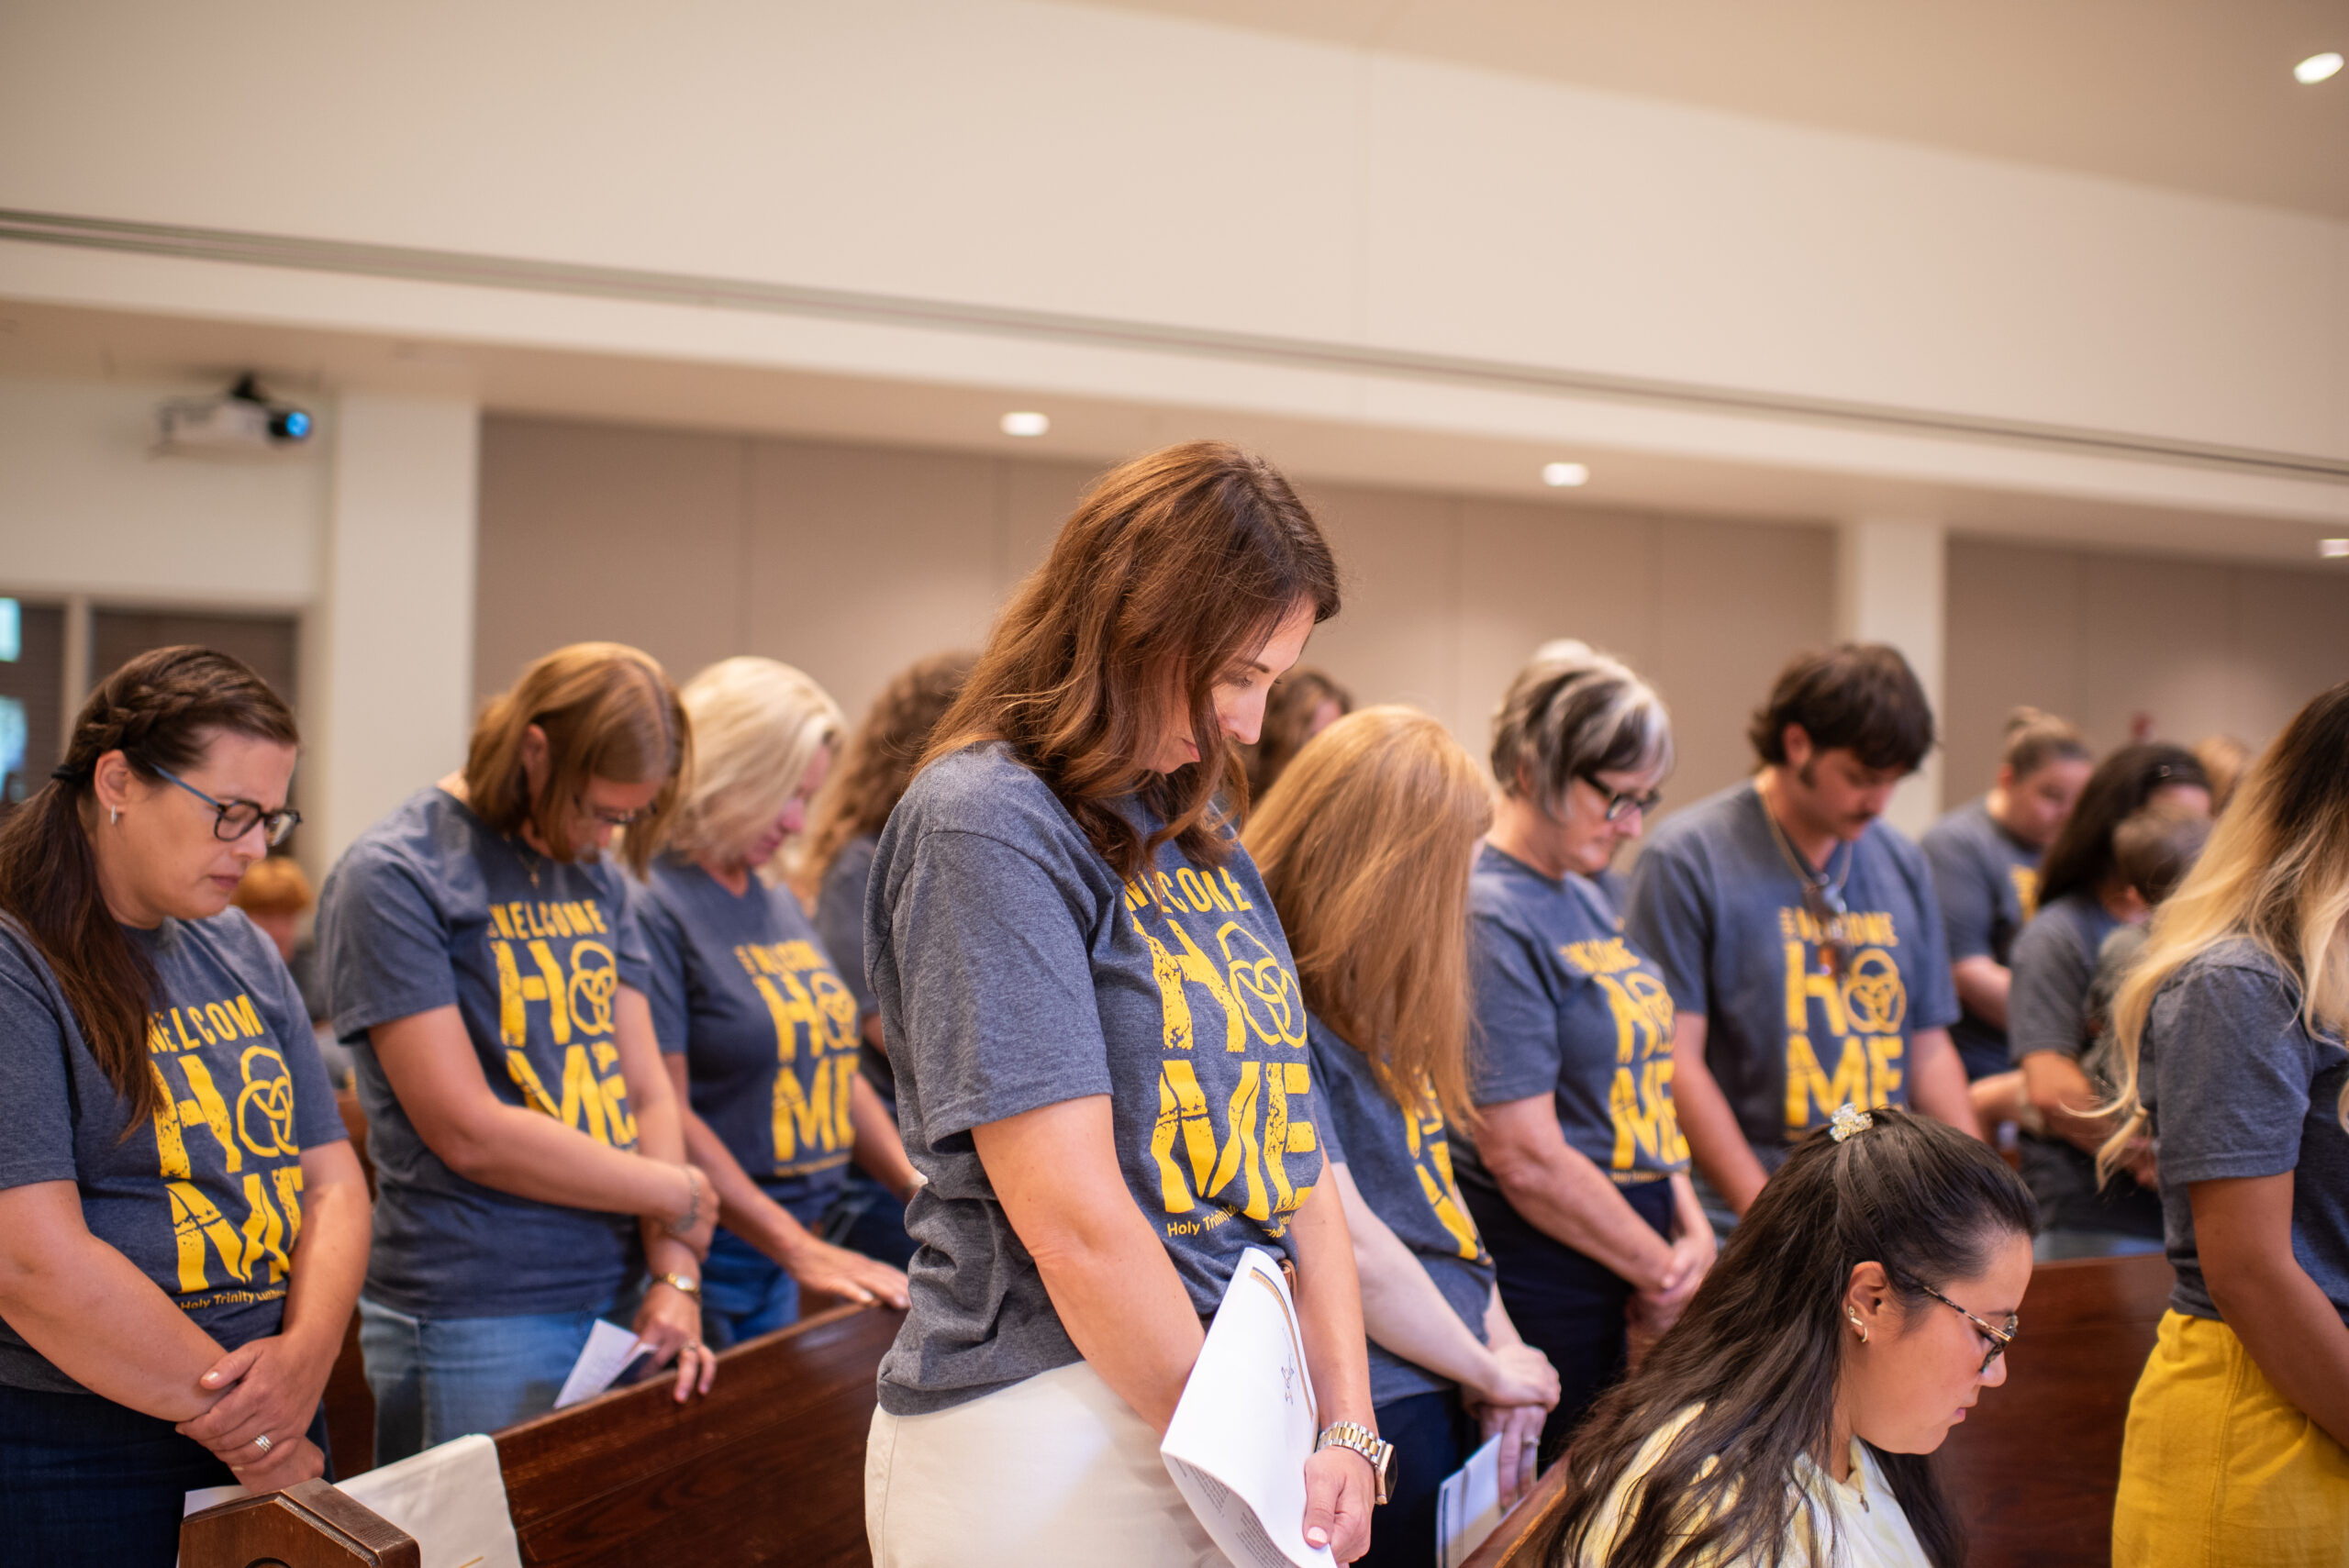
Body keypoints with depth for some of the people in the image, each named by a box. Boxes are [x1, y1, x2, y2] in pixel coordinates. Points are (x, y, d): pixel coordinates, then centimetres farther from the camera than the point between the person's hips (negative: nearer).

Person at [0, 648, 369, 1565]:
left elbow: (332, 1179, 8)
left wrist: (306, 1354, -11)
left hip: (278, 1443, 7)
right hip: (76, 1461, -6)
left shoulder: (240, 953, 10)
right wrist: (242, 1422, -16)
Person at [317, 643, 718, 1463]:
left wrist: (674, 1275, -2)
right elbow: (469, 1134, -14)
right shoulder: (391, 877, -9)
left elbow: (646, 1090, 11)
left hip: (616, 1304, 6)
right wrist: (676, 1194, -5)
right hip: (474, 1326, -6)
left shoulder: (595, 875, 13)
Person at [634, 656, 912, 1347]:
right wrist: (801, 1250, -22)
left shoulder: (781, 906, 13)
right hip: (696, 1260, -8)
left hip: (776, 1263, 8)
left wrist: (925, 1188, 6)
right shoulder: (649, 906, -14)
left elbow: (835, 1068, 19)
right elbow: (664, 1113, -19)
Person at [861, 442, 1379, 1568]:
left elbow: (1291, 1156, 10)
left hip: (1238, 1404, 7)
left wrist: (1349, 1431, 0)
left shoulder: (1206, 841, 12)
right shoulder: (986, 823, -13)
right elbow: (1073, 1216, -18)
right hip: (1055, 1424, -7)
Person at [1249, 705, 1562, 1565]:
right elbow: (1345, 1244, -20)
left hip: (1448, 1397, 9)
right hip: (1371, 1423, -9)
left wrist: (1501, 1347, 2)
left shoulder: (1368, 1005, 11)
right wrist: (1490, 1367, -8)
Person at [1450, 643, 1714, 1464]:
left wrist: (1691, 1229, 2)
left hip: (1609, 1289, 9)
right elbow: (1526, 1157, -20)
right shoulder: (1491, 918, -17)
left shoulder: (1586, 898, 12)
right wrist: (1663, 1271, -9)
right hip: (1539, 1295, -9)